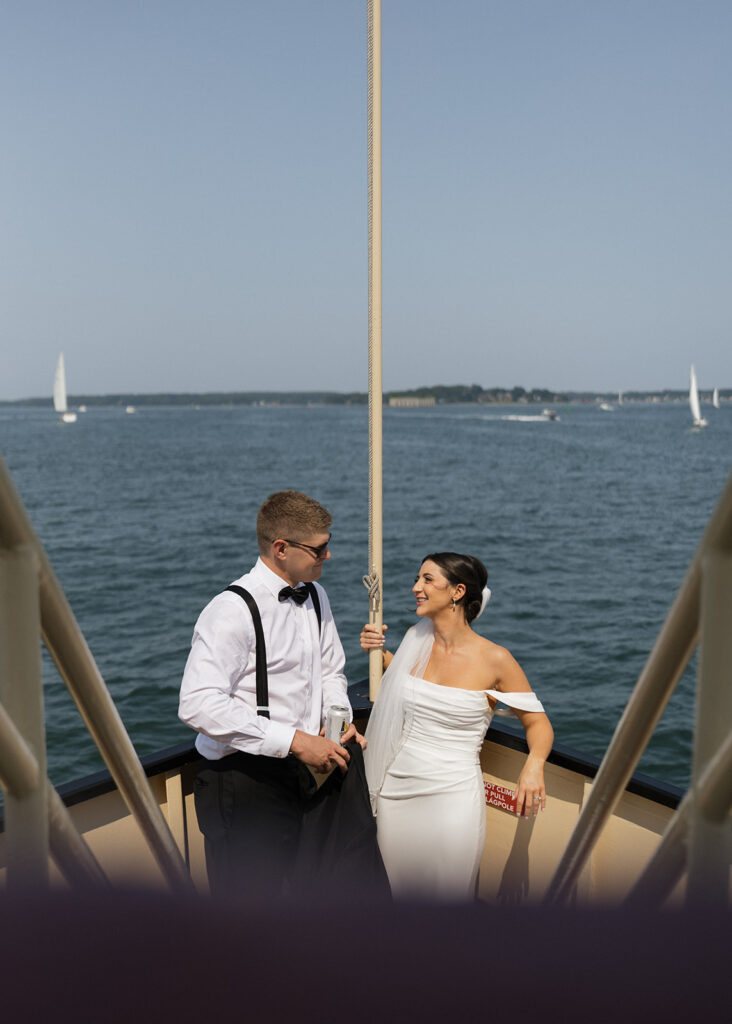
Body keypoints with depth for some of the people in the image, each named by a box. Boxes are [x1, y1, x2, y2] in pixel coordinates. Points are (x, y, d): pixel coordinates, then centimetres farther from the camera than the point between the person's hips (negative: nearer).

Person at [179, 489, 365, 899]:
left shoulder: (315, 595, 5)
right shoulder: (233, 609, -21)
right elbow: (199, 704, -29)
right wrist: (294, 741, -28)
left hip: (297, 772, 8)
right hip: (244, 783, -7)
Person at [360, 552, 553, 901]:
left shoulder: (494, 659, -12)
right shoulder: (415, 638, 0)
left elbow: (537, 722, -2)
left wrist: (534, 765, -20)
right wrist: (378, 653, 6)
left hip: (451, 797, -4)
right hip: (395, 793, 4)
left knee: (447, 896, 8)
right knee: (398, 892, 18)